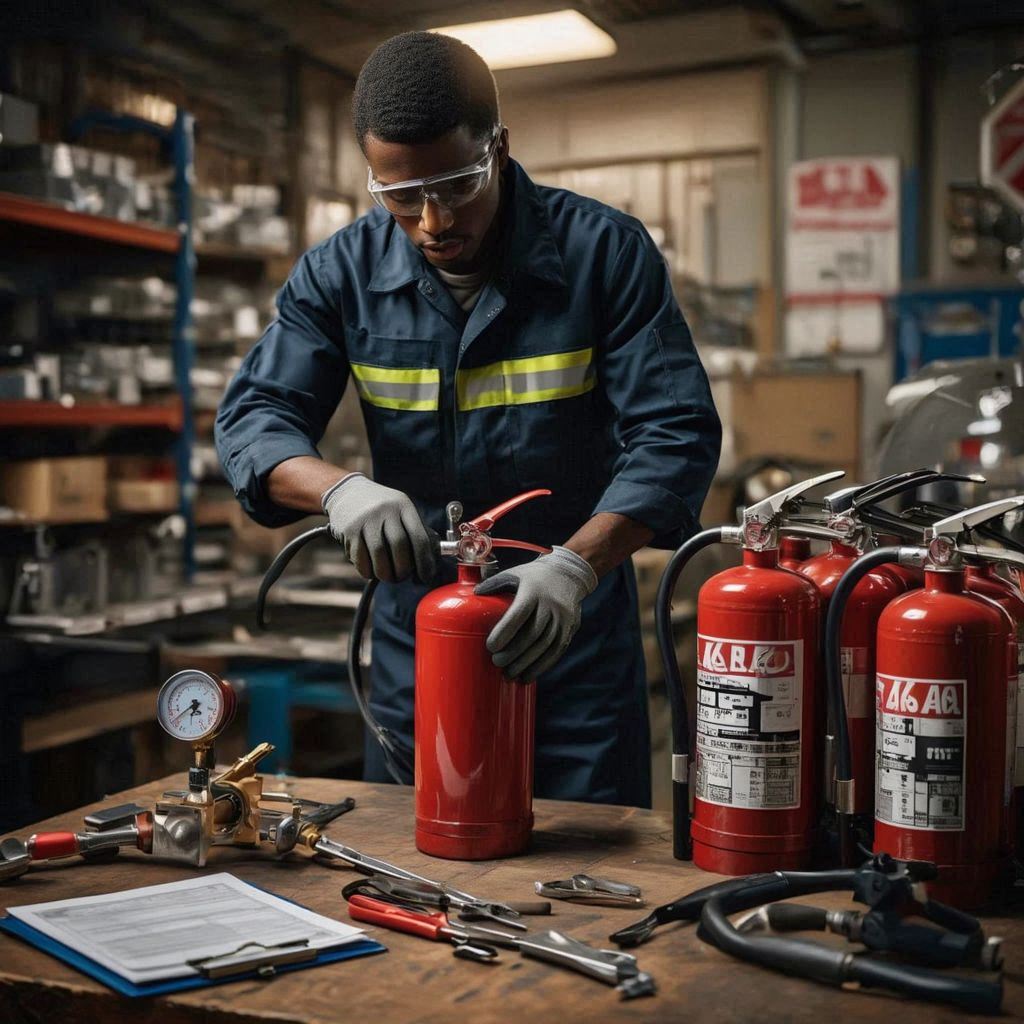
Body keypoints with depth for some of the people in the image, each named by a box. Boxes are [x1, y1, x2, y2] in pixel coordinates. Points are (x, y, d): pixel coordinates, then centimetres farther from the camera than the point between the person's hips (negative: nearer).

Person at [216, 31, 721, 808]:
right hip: (415, 633, 3)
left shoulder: (605, 250, -12)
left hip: (577, 635, -2)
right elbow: (253, 418, -7)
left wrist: (577, 563, -33)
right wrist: (338, 488, -30)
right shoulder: (342, 273, -5)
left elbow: (676, 433, -17)